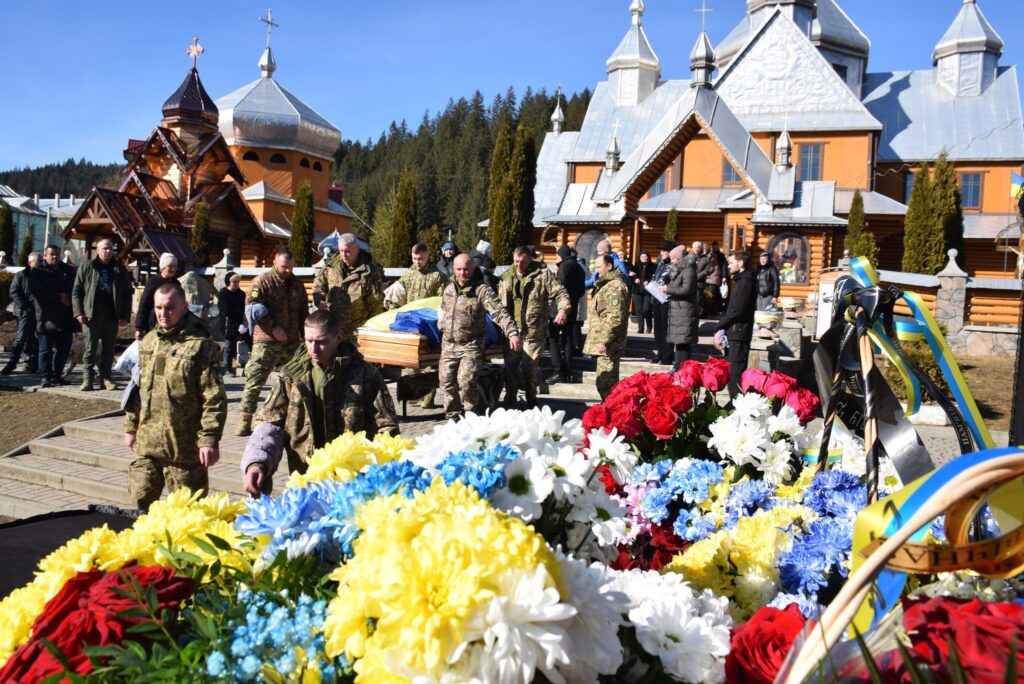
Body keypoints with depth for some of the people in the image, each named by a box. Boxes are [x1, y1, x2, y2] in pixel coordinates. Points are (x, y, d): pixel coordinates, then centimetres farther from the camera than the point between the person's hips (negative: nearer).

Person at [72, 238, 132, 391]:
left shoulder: (119, 270, 10)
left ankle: (106, 378, 12)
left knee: (108, 349, 6)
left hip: (112, 315, 2)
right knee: (90, 349, 0)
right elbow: (76, 291, 4)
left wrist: (125, 315, 2)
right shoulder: (86, 267, 5)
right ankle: (87, 379, 4)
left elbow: (127, 294, 10)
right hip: (91, 314, -2)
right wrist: (79, 312, -6)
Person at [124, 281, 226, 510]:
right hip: (146, 443, 6)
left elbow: (214, 398, -15)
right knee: (140, 504, 13)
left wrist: (209, 439, -18)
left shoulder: (200, 345, -12)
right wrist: (131, 427, 19)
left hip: (184, 447, -6)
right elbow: (138, 389, 19)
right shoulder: (148, 342, 10)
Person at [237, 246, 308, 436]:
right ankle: (245, 421, -4)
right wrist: (273, 328, -16)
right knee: (255, 381, -8)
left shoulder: (297, 284, 15)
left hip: (291, 342, 5)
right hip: (266, 342, -5)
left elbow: (303, 312, 21)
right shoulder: (262, 282, -3)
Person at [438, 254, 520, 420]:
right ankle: (453, 416, 22)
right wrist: (441, 326, 21)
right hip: (449, 345, 6)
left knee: (466, 380, -18)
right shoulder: (449, 289, 10)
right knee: (446, 380, 5)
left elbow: (499, 312, -21)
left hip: (471, 345, -6)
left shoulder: (482, 290, -11)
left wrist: (512, 333, -33)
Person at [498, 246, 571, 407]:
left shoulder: (543, 273, -3)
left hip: (534, 332, -4)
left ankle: (531, 402, 18)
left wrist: (563, 309, -25)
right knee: (510, 366, 9)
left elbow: (559, 293, -7)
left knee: (530, 368, 0)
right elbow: (499, 302, 20)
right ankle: (509, 401, 24)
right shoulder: (506, 277, 10)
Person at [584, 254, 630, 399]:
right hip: (604, 343, 11)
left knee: (605, 384, -9)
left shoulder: (615, 286, -16)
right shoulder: (605, 284, 19)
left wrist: (604, 341, -25)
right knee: (609, 382, 18)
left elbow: (615, 317, -24)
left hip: (607, 345, -11)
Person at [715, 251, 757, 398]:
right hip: (735, 333, 10)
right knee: (732, 372, 13)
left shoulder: (745, 282, -13)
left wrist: (720, 325, -9)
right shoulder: (741, 281, 19)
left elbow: (737, 310, -19)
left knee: (735, 373, -11)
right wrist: (723, 323, 5)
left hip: (738, 334, -10)